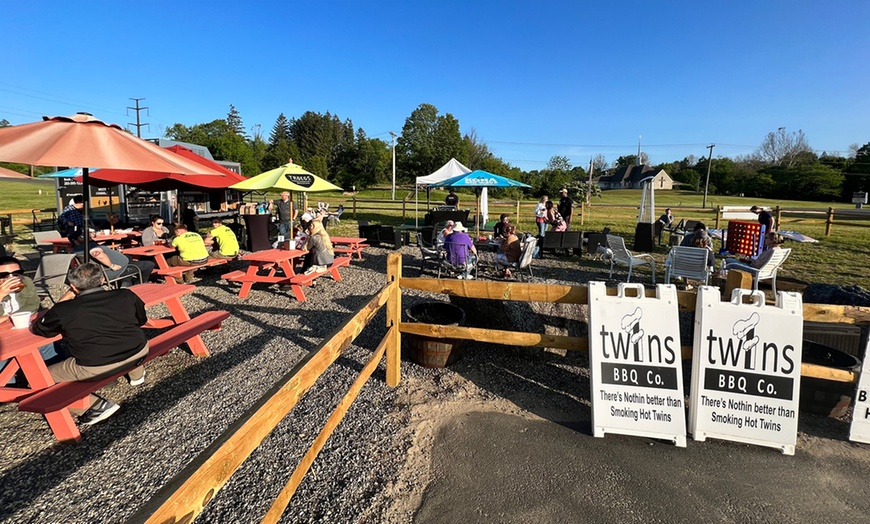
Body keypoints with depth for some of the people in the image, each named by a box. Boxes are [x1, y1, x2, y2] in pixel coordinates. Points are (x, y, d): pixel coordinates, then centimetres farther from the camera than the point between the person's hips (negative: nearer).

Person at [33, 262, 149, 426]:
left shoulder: (63, 310, -7)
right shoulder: (126, 295, -1)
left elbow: (38, 330, 14)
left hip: (95, 368, -4)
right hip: (139, 353, 5)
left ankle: (97, 405, 0)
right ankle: (137, 375, 40)